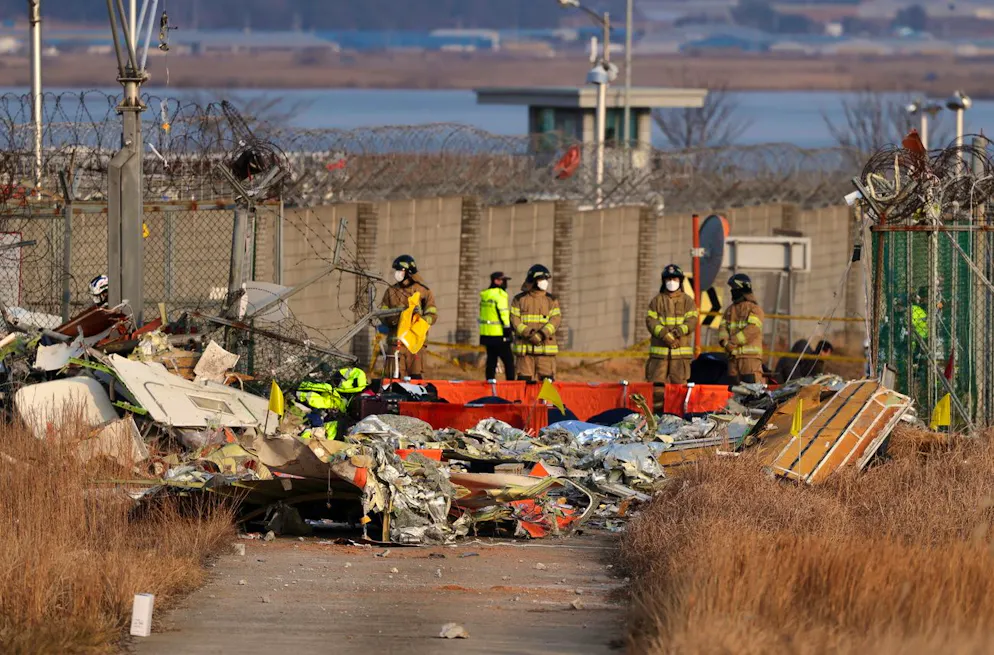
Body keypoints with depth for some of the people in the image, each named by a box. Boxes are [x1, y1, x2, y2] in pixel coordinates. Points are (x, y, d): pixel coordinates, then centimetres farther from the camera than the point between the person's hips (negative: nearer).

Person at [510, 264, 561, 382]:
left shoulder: (552, 300, 12)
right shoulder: (519, 299, 9)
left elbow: (555, 319, -2)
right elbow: (514, 321, 0)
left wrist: (541, 335, -17)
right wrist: (529, 334, -15)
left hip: (546, 349, 1)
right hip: (524, 349, -1)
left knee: (547, 379, -5)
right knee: (525, 380, -2)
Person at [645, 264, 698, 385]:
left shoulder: (687, 301, 10)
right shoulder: (657, 300, 11)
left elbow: (691, 321, -3)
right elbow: (651, 321, 0)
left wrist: (676, 333, -18)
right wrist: (666, 336, -15)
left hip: (680, 352, 0)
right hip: (659, 350, 0)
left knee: (679, 384, -2)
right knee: (656, 384, -4)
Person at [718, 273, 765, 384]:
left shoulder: (754, 308, 0)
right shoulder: (730, 310, 21)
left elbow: (752, 329, -13)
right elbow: (723, 327, 13)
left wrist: (733, 342, -17)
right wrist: (724, 341, -9)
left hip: (750, 355, -7)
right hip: (733, 355, 7)